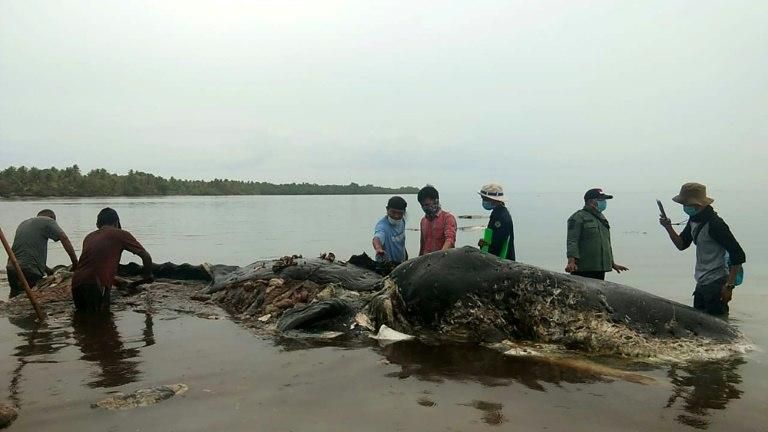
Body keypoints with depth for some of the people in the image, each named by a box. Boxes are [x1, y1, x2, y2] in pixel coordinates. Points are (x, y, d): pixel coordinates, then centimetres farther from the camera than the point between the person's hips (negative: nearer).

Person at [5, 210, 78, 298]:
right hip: (30, 271, -7)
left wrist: (47, 270, 19)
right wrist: (75, 263, -7)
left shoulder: (22, 224, 25)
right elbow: (64, 239, -9)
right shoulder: (48, 221, 3)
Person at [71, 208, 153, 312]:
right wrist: (147, 276, 26)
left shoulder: (89, 237, 25)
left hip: (76, 284, 6)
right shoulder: (121, 234, 8)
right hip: (96, 286, -6)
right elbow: (146, 256, 8)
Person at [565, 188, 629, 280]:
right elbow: (572, 241, -17)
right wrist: (571, 261, -29)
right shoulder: (578, 217, -7)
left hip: (600, 269, 9)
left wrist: (612, 263, 29)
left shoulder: (601, 218, 20)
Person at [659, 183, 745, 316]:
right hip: (701, 284, 9)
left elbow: (738, 255, -20)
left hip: (716, 285, -9)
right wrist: (668, 227, -4)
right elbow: (682, 245, 12)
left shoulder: (715, 224, -20)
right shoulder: (694, 220, 5)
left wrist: (729, 286, -21)